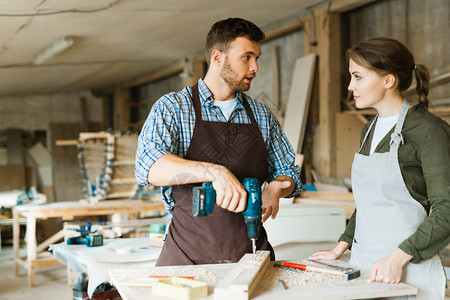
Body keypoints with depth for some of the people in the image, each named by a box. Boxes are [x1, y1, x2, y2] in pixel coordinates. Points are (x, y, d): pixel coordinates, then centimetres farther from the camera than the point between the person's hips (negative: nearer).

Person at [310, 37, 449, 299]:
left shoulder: (427, 129, -11)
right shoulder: (370, 130, 13)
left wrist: (398, 257, -22)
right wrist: (341, 248, 12)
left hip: (408, 268, -6)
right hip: (363, 261, 7)